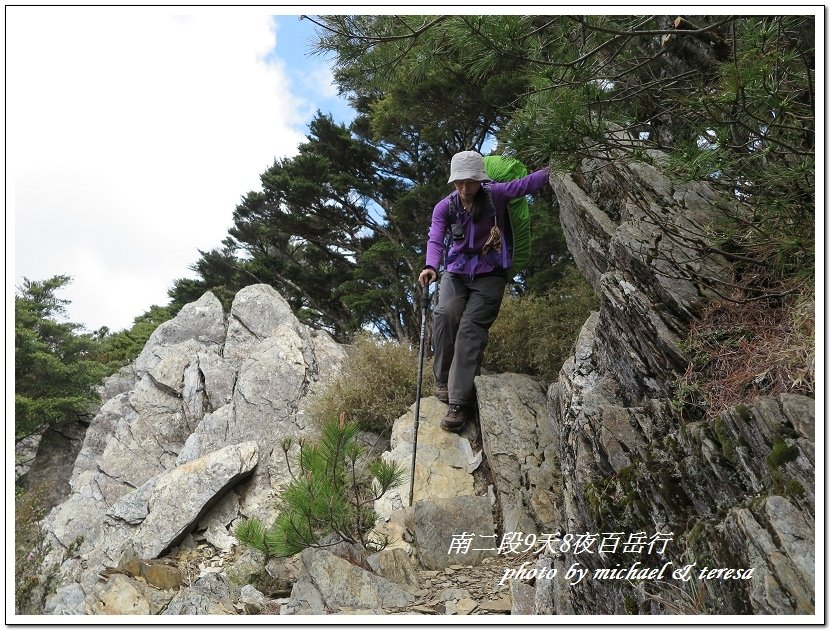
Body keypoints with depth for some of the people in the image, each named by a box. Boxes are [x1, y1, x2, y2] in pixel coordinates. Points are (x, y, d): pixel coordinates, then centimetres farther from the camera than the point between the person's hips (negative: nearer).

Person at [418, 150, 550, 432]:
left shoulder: (495, 195, -5)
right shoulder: (445, 207, -3)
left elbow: (527, 183, -9)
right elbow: (435, 239, -17)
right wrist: (431, 266, -36)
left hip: (489, 274, -2)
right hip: (456, 272, 2)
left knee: (471, 327, -19)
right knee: (445, 314, -26)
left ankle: (459, 403, -23)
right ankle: (444, 380, -8)